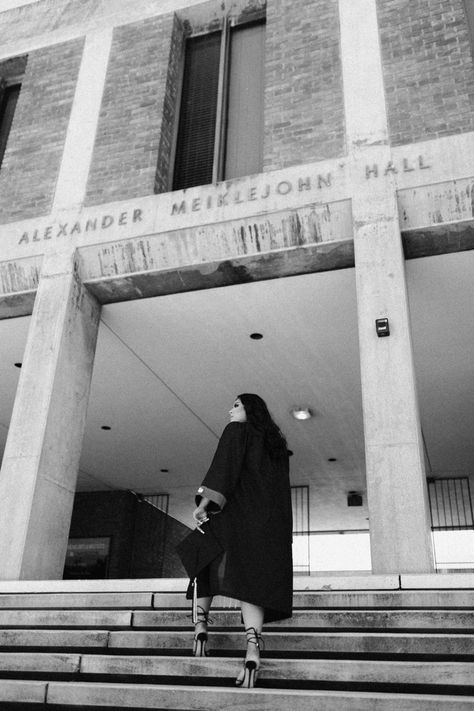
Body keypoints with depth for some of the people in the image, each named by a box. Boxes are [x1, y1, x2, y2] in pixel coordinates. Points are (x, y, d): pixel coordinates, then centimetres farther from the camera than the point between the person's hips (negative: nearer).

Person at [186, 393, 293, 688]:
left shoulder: (237, 431, 4)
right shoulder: (277, 443, 21)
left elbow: (223, 468, -13)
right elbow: (281, 490, 20)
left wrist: (204, 503, -19)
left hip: (233, 514, -5)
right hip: (271, 523, 5)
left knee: (206, 562, 14)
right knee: (254, 576, -5)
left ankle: (201, 622, 6)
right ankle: (253, 649, -20)